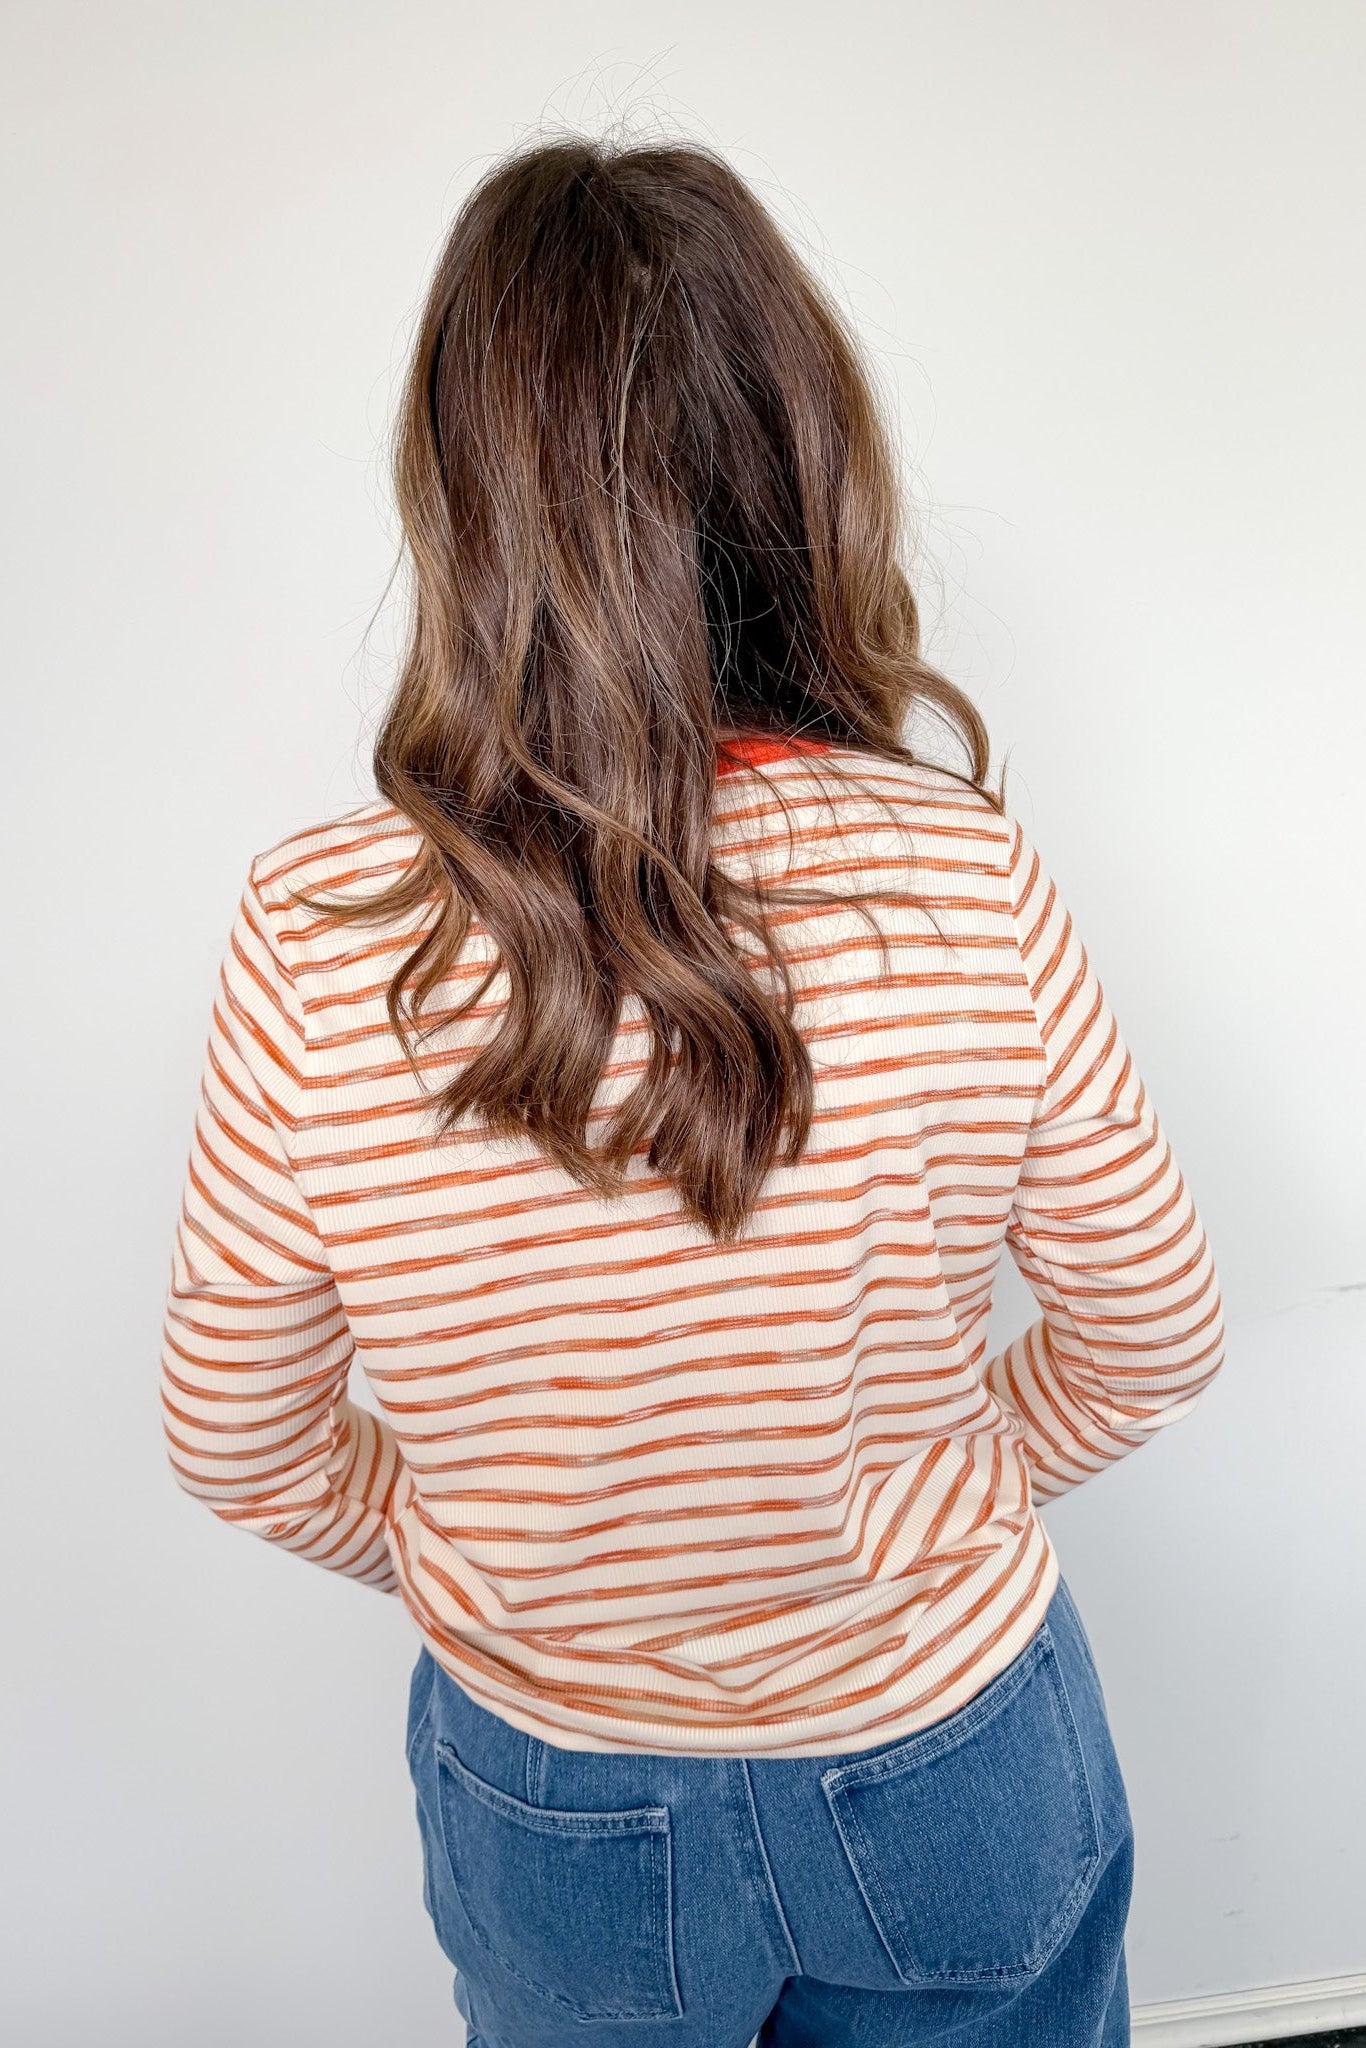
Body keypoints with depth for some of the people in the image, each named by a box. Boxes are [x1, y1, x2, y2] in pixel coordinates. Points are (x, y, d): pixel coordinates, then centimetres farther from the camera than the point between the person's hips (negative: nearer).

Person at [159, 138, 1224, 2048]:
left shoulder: (315, 939, -25)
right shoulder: (966, 881, -25)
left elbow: (242, 1447, -11)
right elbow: (1154, 1337, -10)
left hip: (550, 1809, 1)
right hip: (950, 1766, 1)